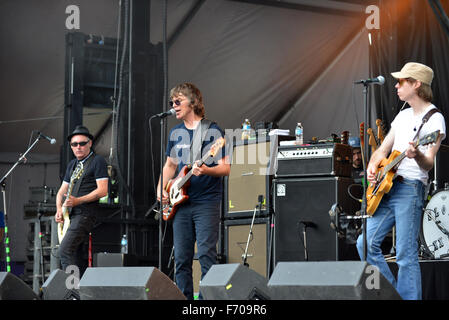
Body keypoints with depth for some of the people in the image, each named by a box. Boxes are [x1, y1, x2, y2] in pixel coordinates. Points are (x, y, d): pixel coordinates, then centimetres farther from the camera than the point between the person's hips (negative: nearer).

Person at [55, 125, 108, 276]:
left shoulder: (98, 161, -2)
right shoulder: (72, 165, 21)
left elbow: (102, 190, -11)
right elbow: (62, 191, 22)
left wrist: (77, 201, -19)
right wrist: (59, 210, 2)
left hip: (85, 214, -8)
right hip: (70, 215, 8)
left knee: (65, 250, -20)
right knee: (75, 255, 7)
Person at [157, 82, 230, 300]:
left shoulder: (213, 131, -3)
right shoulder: (175, 133, 15)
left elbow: (226, 168, -6)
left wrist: (206, 170, -25)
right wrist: (161, 189, 8)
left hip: (207, 202, -6)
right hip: (180, 203, 6)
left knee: (206, 255, -11)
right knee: (181, 258, 4)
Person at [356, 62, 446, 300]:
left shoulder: (434, 119, -7)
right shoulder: (403, 115, 18)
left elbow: (428, 164, -16)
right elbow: (382, 150, 23)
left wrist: (417, 155, -37)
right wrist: (372, 167, 3)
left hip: (410, 190, -8)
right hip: (387, 188, 8)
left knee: (406, 256, -10)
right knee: (366, 243, 4)